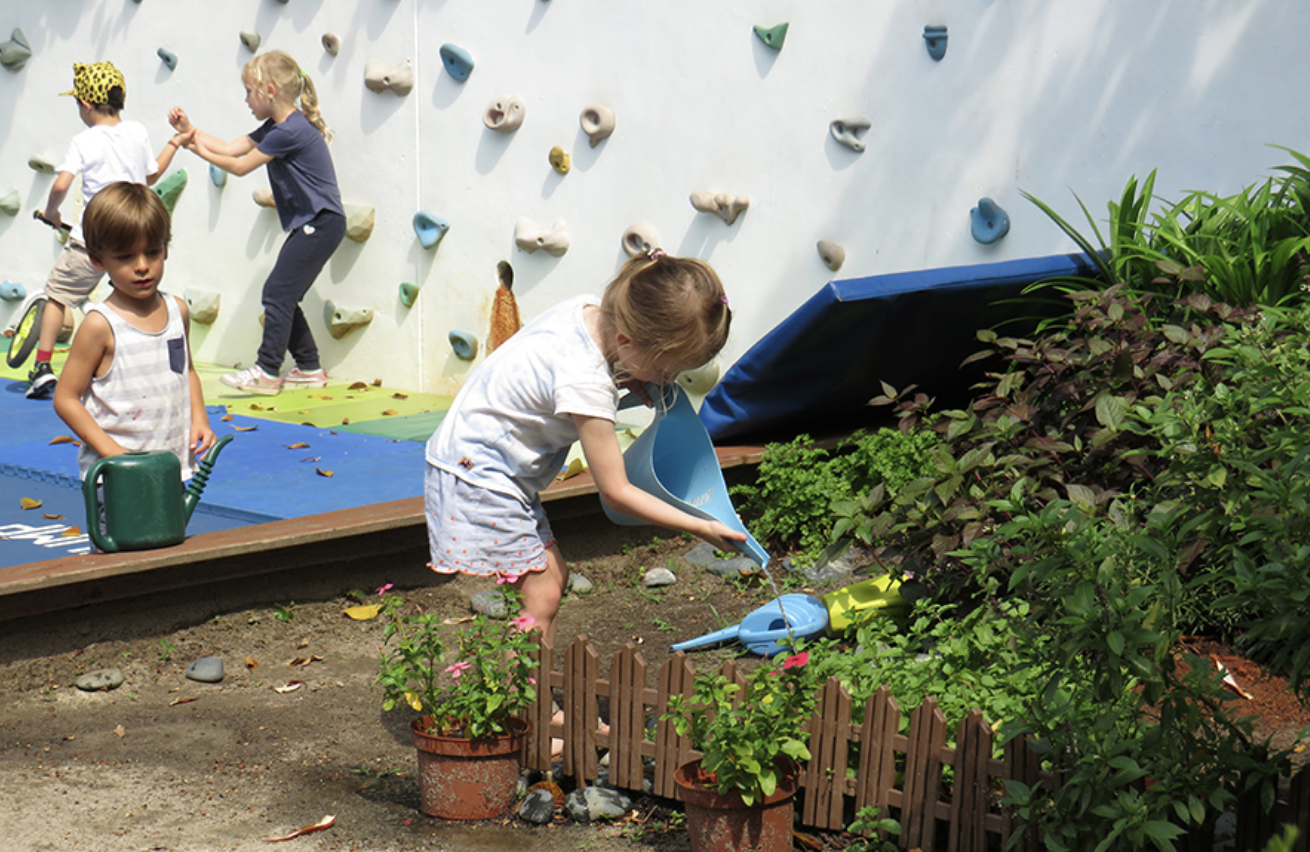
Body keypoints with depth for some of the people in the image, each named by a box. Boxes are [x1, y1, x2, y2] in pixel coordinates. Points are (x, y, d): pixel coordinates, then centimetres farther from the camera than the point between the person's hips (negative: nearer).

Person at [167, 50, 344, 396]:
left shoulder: (290, 131, -19)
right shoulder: (277, 127, 12)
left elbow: (240, 166, -12)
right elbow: (231, 148, 13)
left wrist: (200, 150, -1)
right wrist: (191, 131, 8)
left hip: (322, 224, -10)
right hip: (311, 224, 10)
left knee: (278, 292, -8)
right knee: (284, 297, 12)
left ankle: (267, 372, -4)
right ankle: (309, 368, 19)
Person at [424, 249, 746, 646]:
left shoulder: (588, 310, -7)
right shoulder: (587, 384, -31)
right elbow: (616, 492, -23)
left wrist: (628, 380, 2)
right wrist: (701, 528, -19)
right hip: (476, 476, -10)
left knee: (554, 571, 12)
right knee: (540, 593, -11)